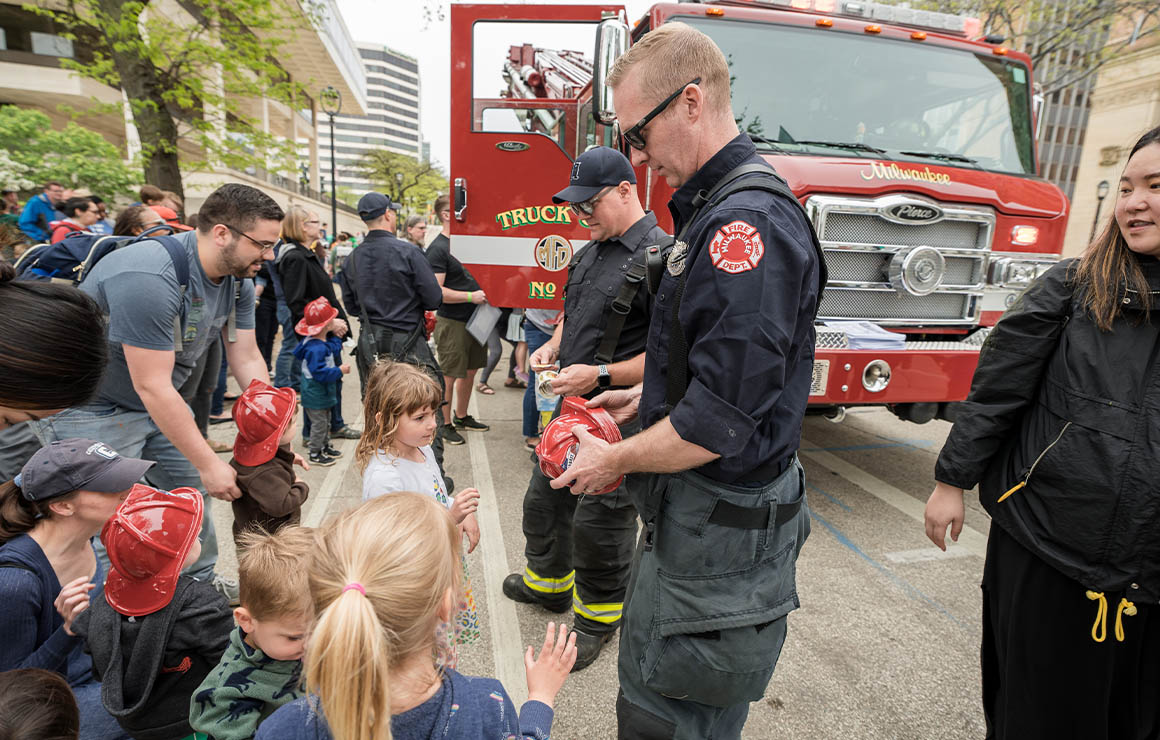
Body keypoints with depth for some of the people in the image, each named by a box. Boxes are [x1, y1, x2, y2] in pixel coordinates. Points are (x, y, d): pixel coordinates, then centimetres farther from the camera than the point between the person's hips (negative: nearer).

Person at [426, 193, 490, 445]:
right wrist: (471, 296, -24)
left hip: (473, 318, 9)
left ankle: (461, 417, 32)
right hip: (452, 322, -8)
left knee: (470, 370, 17)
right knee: (449, 376, 0)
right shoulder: (438, 249, -15)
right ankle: (444, 424, 14)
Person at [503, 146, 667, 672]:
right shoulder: (591, 252, 11)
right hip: (569, 409, 9)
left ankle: (597, 618, 28)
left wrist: (600, 375, -25)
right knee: (544, 500, 22)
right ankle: (549, 581, 46)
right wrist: (554, 345, 6)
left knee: (599, 521, 4)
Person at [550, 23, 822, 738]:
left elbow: (721, 419, -26)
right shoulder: (718, 207, 11)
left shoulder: (748, 221, -23)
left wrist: (616, 461, -12)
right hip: (695, 517, 10)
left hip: (718, 534, -10)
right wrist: (645, 395, 16)